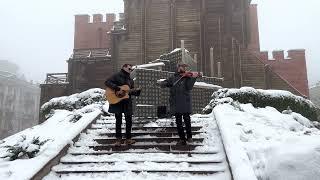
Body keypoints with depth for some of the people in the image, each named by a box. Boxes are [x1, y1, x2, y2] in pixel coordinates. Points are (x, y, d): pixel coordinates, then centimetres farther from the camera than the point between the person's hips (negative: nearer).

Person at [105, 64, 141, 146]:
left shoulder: (130, 80, 16)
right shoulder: (116, 76, -2)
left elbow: (132, 92, 16)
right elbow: (107, 82, -15)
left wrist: (137, 91, -6)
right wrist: (117, 89, -22)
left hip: (127, 103, 5)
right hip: (117, 102, -5)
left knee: (129, 121, 4)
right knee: (118, 121, 2)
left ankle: (128, 139, 13)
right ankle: (118, 139, 11)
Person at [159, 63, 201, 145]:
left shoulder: (187, 77, 5)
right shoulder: (173, 78, 13)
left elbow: (189, 87, -10)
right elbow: (162, 84, 12)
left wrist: (193, 78, -22)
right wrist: (167, 83, -10)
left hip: (185, 102, -3)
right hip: (175, 103, 3)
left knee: (187, 119, -6)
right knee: (178, 121, 6)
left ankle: (189, 136, 14)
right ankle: (182, 139, 17)